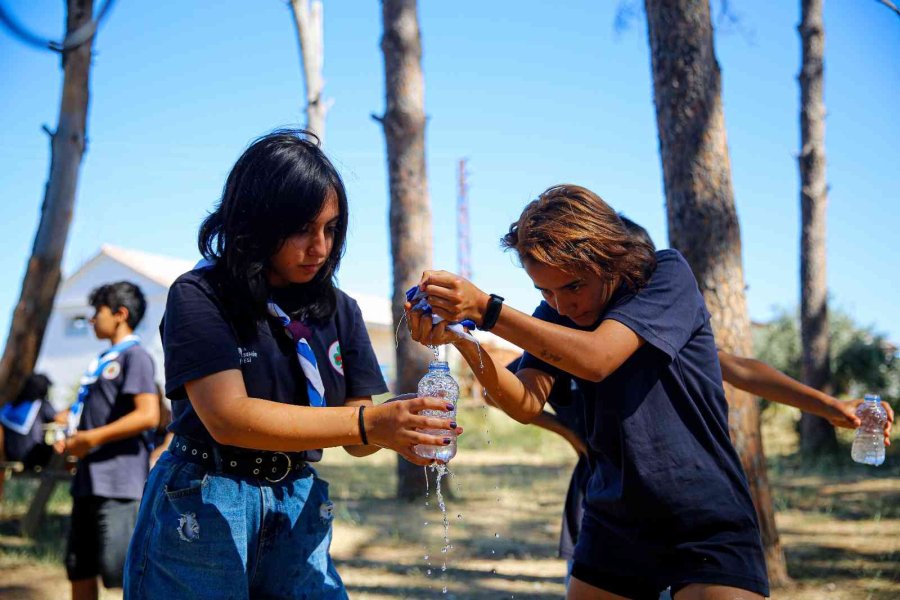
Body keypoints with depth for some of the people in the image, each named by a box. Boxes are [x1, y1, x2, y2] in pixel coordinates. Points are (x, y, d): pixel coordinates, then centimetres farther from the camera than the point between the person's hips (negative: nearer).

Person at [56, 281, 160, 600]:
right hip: (88, 480, 9)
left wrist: (92, 438, -16)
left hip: (117, 482, -9)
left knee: (120, 570, -12)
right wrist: (71, 437, 8)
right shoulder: (104, 360, 18)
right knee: (79, 570, 12)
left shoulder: (134, 355, -8)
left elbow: (148, 415, -19)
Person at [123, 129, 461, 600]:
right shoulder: (199, 297, -10)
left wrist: (395, 430, -20)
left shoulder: (339, 310, 5)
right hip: (203, 510, -4)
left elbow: (354, 440, 4)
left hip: (298, 510, 4)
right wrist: (368, 422, -31)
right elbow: (228, 416, -24)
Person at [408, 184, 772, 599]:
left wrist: (486, 309, -29)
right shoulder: (556, 311, 4)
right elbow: (527, 404, -9)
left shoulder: (667, 273, -12)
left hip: (708, 520, -5)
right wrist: (462, 339, -23)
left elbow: (596, 358, -26)